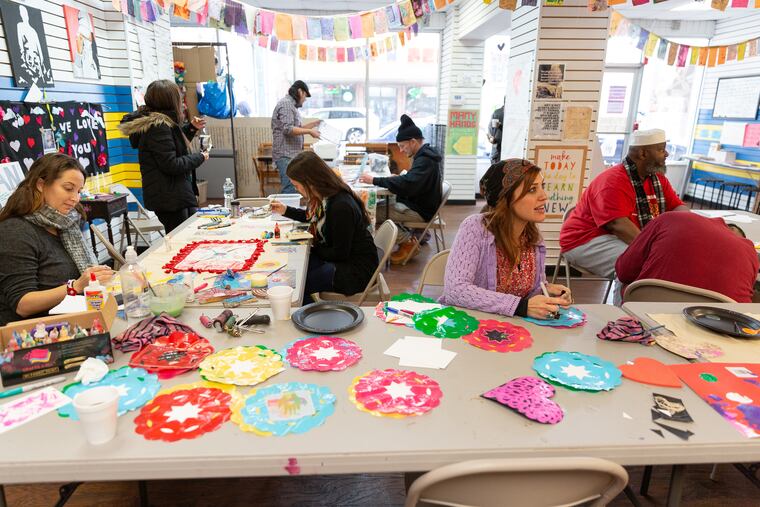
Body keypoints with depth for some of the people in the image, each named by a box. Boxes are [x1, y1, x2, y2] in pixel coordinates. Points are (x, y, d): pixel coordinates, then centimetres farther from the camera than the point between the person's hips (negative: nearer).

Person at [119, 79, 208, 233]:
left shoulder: (160, 123, 14)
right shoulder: (158, 127, -16)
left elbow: (174, 147, 29)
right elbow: (171, 165, -21)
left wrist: (191, 128, 21)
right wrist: (199, 157, -9)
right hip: (170, 198, -10)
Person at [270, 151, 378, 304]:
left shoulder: (341, 206, -29)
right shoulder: (324, 197, 0)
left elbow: (339, 254, -21)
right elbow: (312, 217, 26)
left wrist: (312, 248, -7)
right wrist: (285, 210, 18)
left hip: (357, 269, -9)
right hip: (341, 257, 10)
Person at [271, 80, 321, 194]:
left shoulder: (291, 105, 21)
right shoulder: (286, 104, -10)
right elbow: (288, 129, -20)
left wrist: (313, 124, 22)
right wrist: (309, 131, -15)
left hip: (292, 154, 11)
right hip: (286, 155, -11)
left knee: (290, 189, 10)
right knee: (290, 190, -14)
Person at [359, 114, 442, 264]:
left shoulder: (425, 160, -22)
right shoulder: (425, 155, 9)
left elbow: (407, 184, -34)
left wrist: (375, 180, -29)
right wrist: (397, 178, -1)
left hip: (421, 211, -10)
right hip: (419, 203, 10)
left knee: (373, 212, -14)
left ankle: (408, 242, -3)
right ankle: (408, 235, 6)